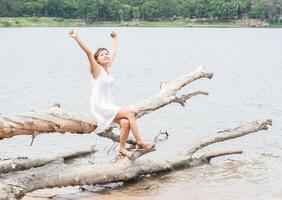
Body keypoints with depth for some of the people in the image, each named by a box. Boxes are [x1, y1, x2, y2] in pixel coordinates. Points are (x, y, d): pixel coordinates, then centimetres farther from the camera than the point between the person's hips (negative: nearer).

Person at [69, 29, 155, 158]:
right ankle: (140, 142, -13)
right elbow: (88, 53, -20)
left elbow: (113, 52, 27)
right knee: (130, 112, -19)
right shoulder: (97, 70, -7)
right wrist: (76, 38, -32)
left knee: (125, 123, -19)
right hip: (100, 109, -6)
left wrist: (115, 39, 40)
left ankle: (122, 148, -4)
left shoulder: (108, 68, 11)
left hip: (109, 107, 6)